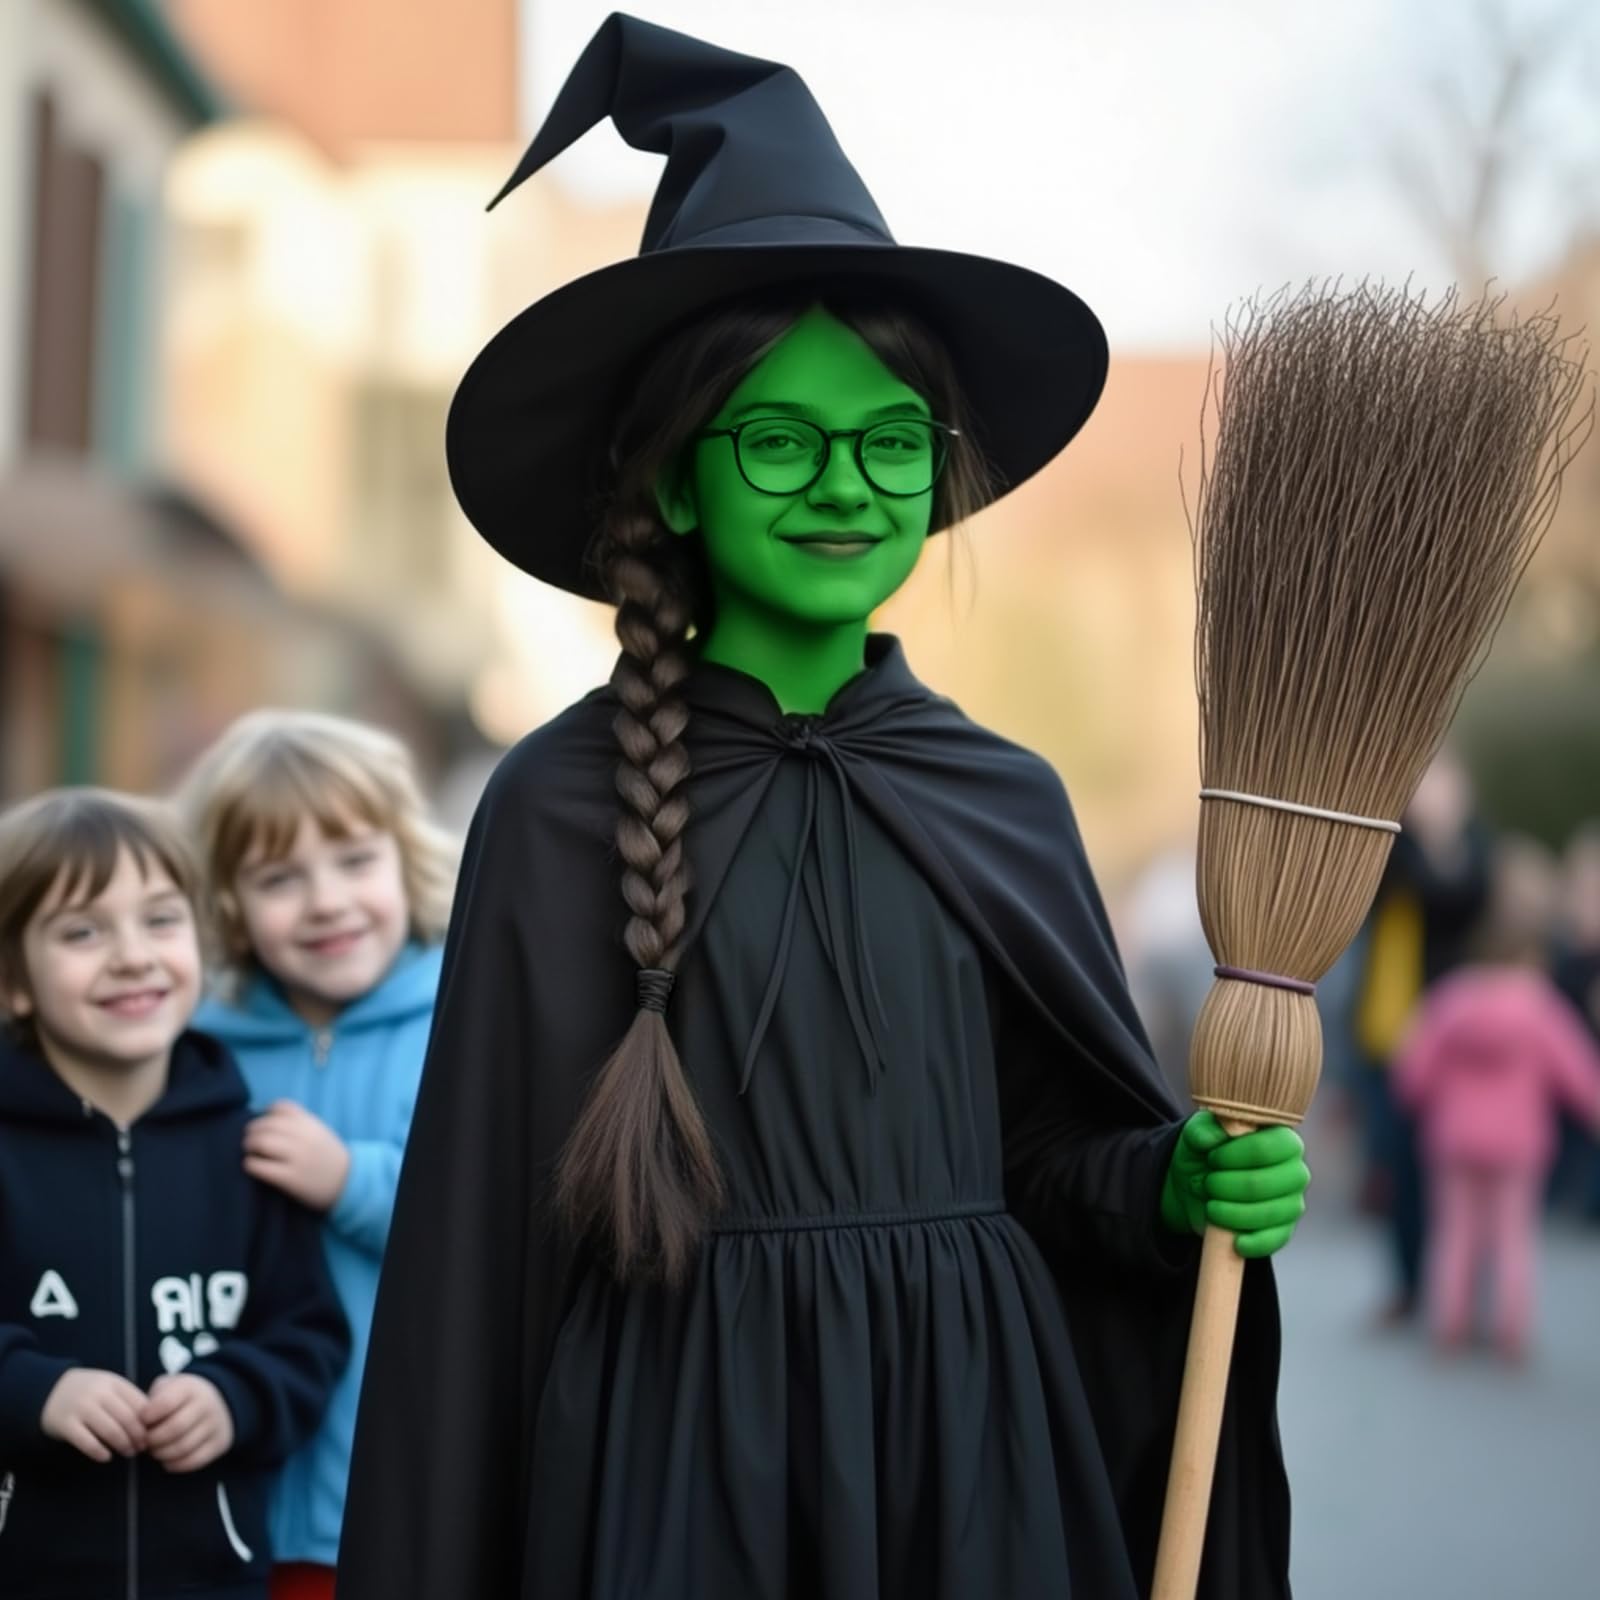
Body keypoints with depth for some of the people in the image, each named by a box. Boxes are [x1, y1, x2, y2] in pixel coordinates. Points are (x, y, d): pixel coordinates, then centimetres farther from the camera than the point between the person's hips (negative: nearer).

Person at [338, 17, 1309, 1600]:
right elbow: (479, 1224, -5)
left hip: (967, 1436, 3)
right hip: (679, 1459, -3)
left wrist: (1174, 1181, -11)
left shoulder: (1005, 805, 3)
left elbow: (1042, 1154, 10)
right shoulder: (557, 808, -7)